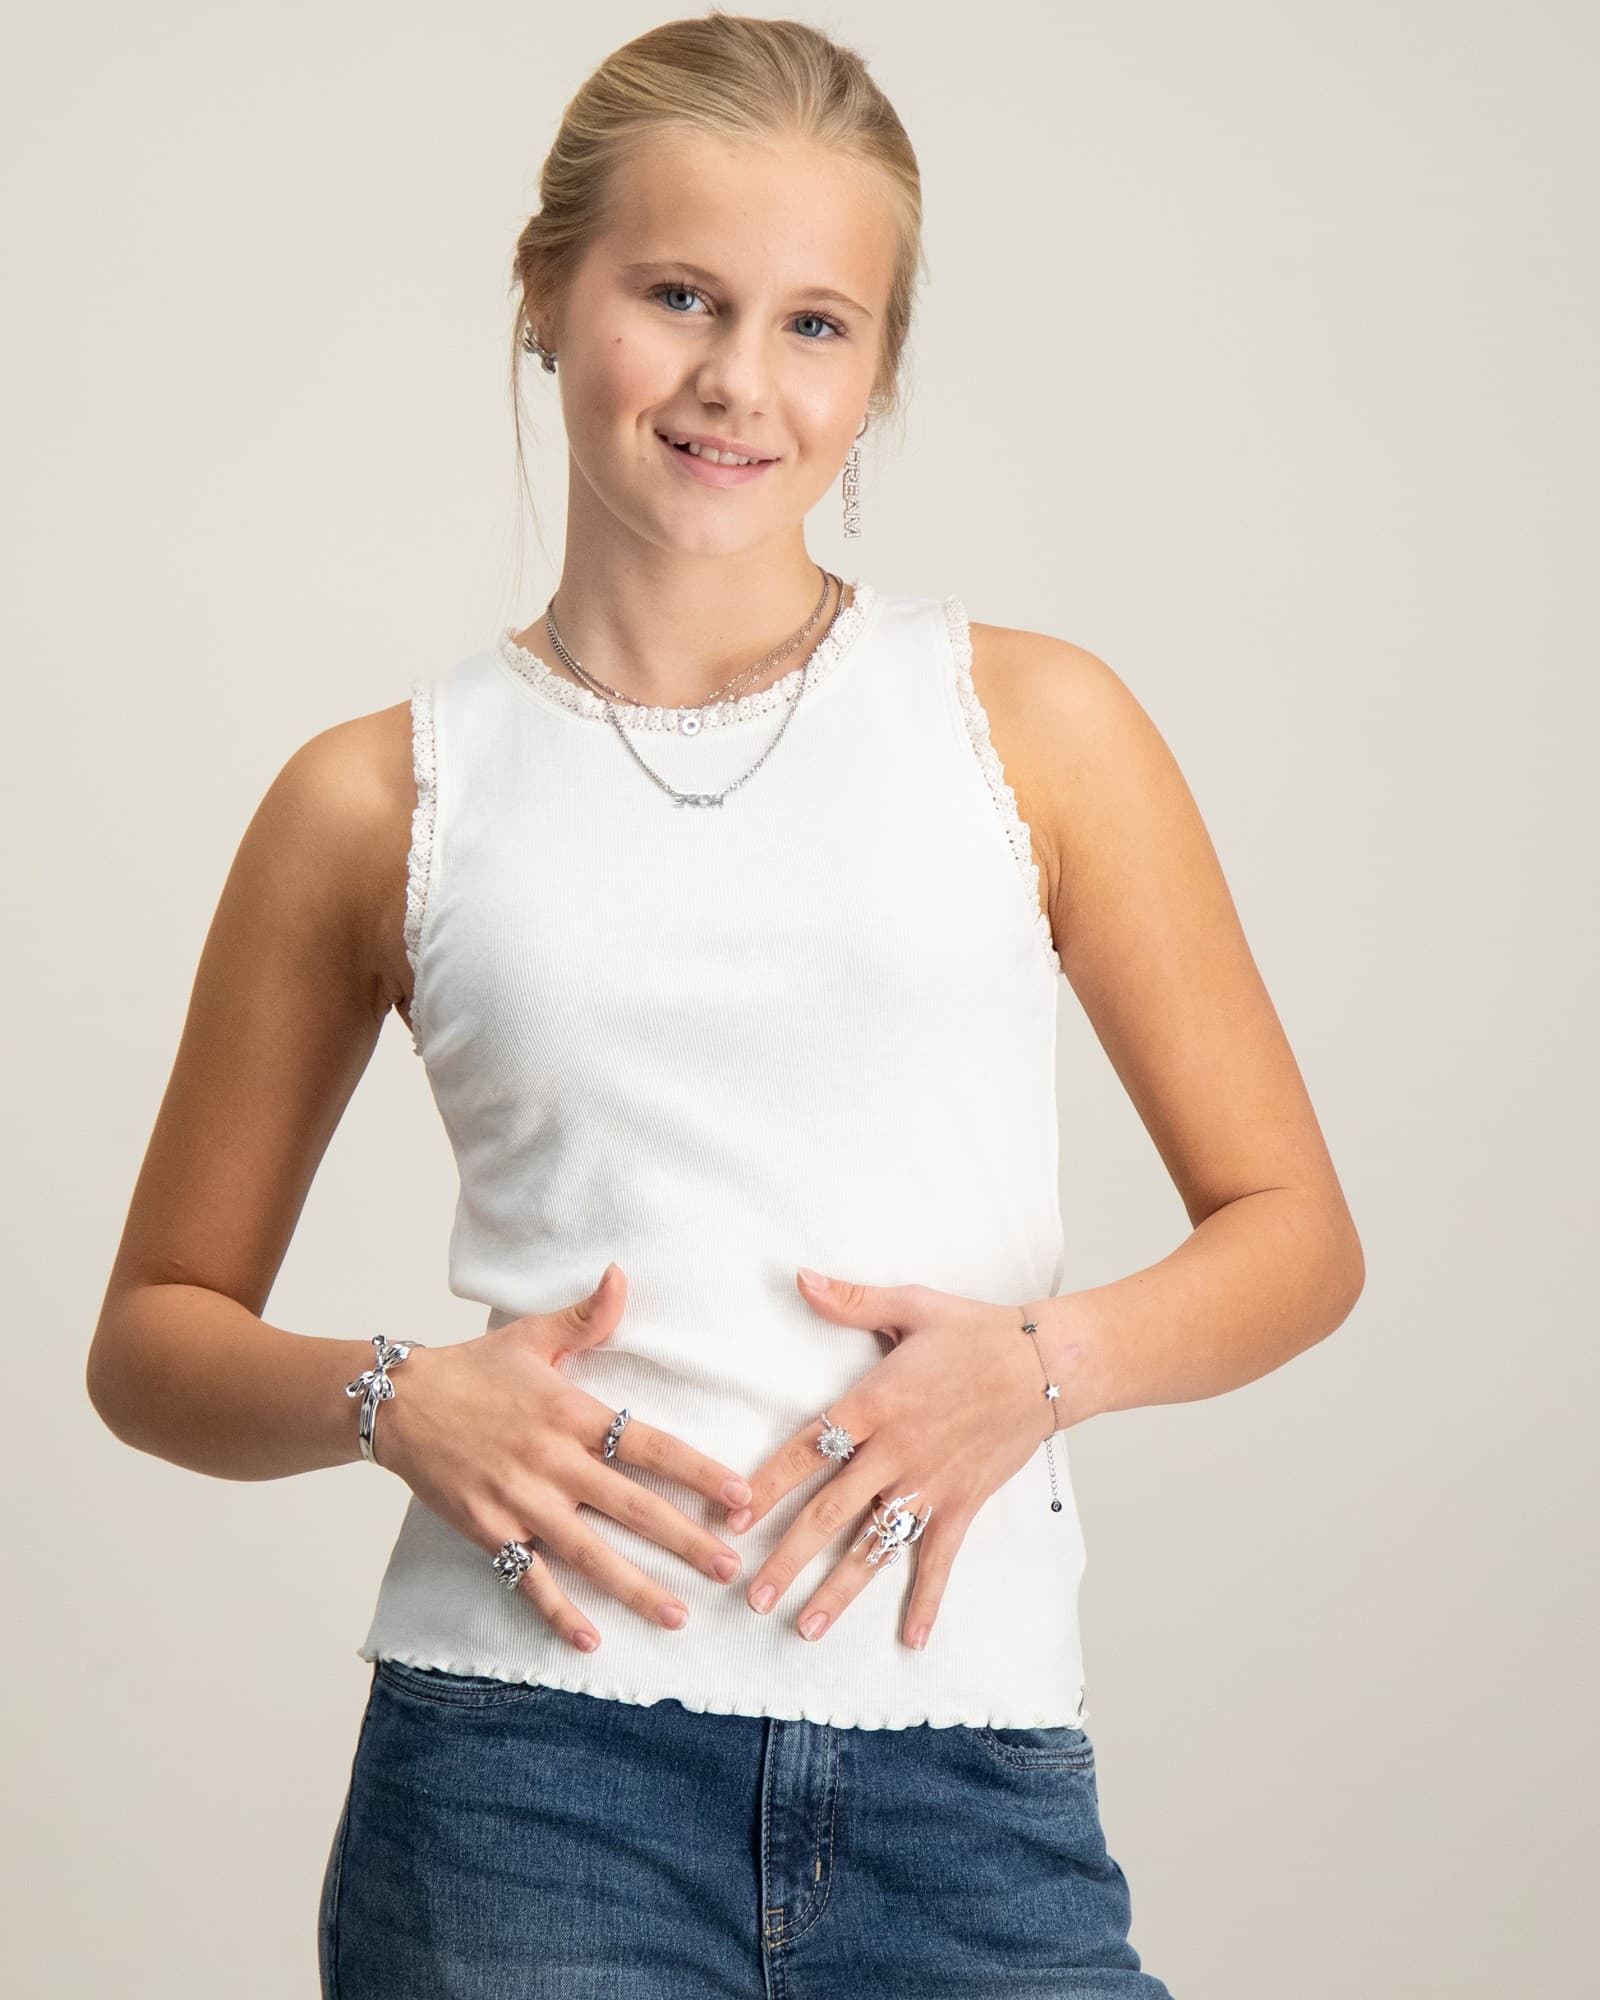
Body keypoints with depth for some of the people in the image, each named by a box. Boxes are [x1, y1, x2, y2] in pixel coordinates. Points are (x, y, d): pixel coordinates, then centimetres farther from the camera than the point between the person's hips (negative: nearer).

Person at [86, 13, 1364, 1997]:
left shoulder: (1032, 722, 6)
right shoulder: (383, 797, 6)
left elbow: (1293, 1230, 10)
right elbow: (156, 1335, 13)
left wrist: (1046, 1356, -9)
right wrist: (392, 1400, -7)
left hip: (970, 1779, 1)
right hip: (527, 1765, 0)